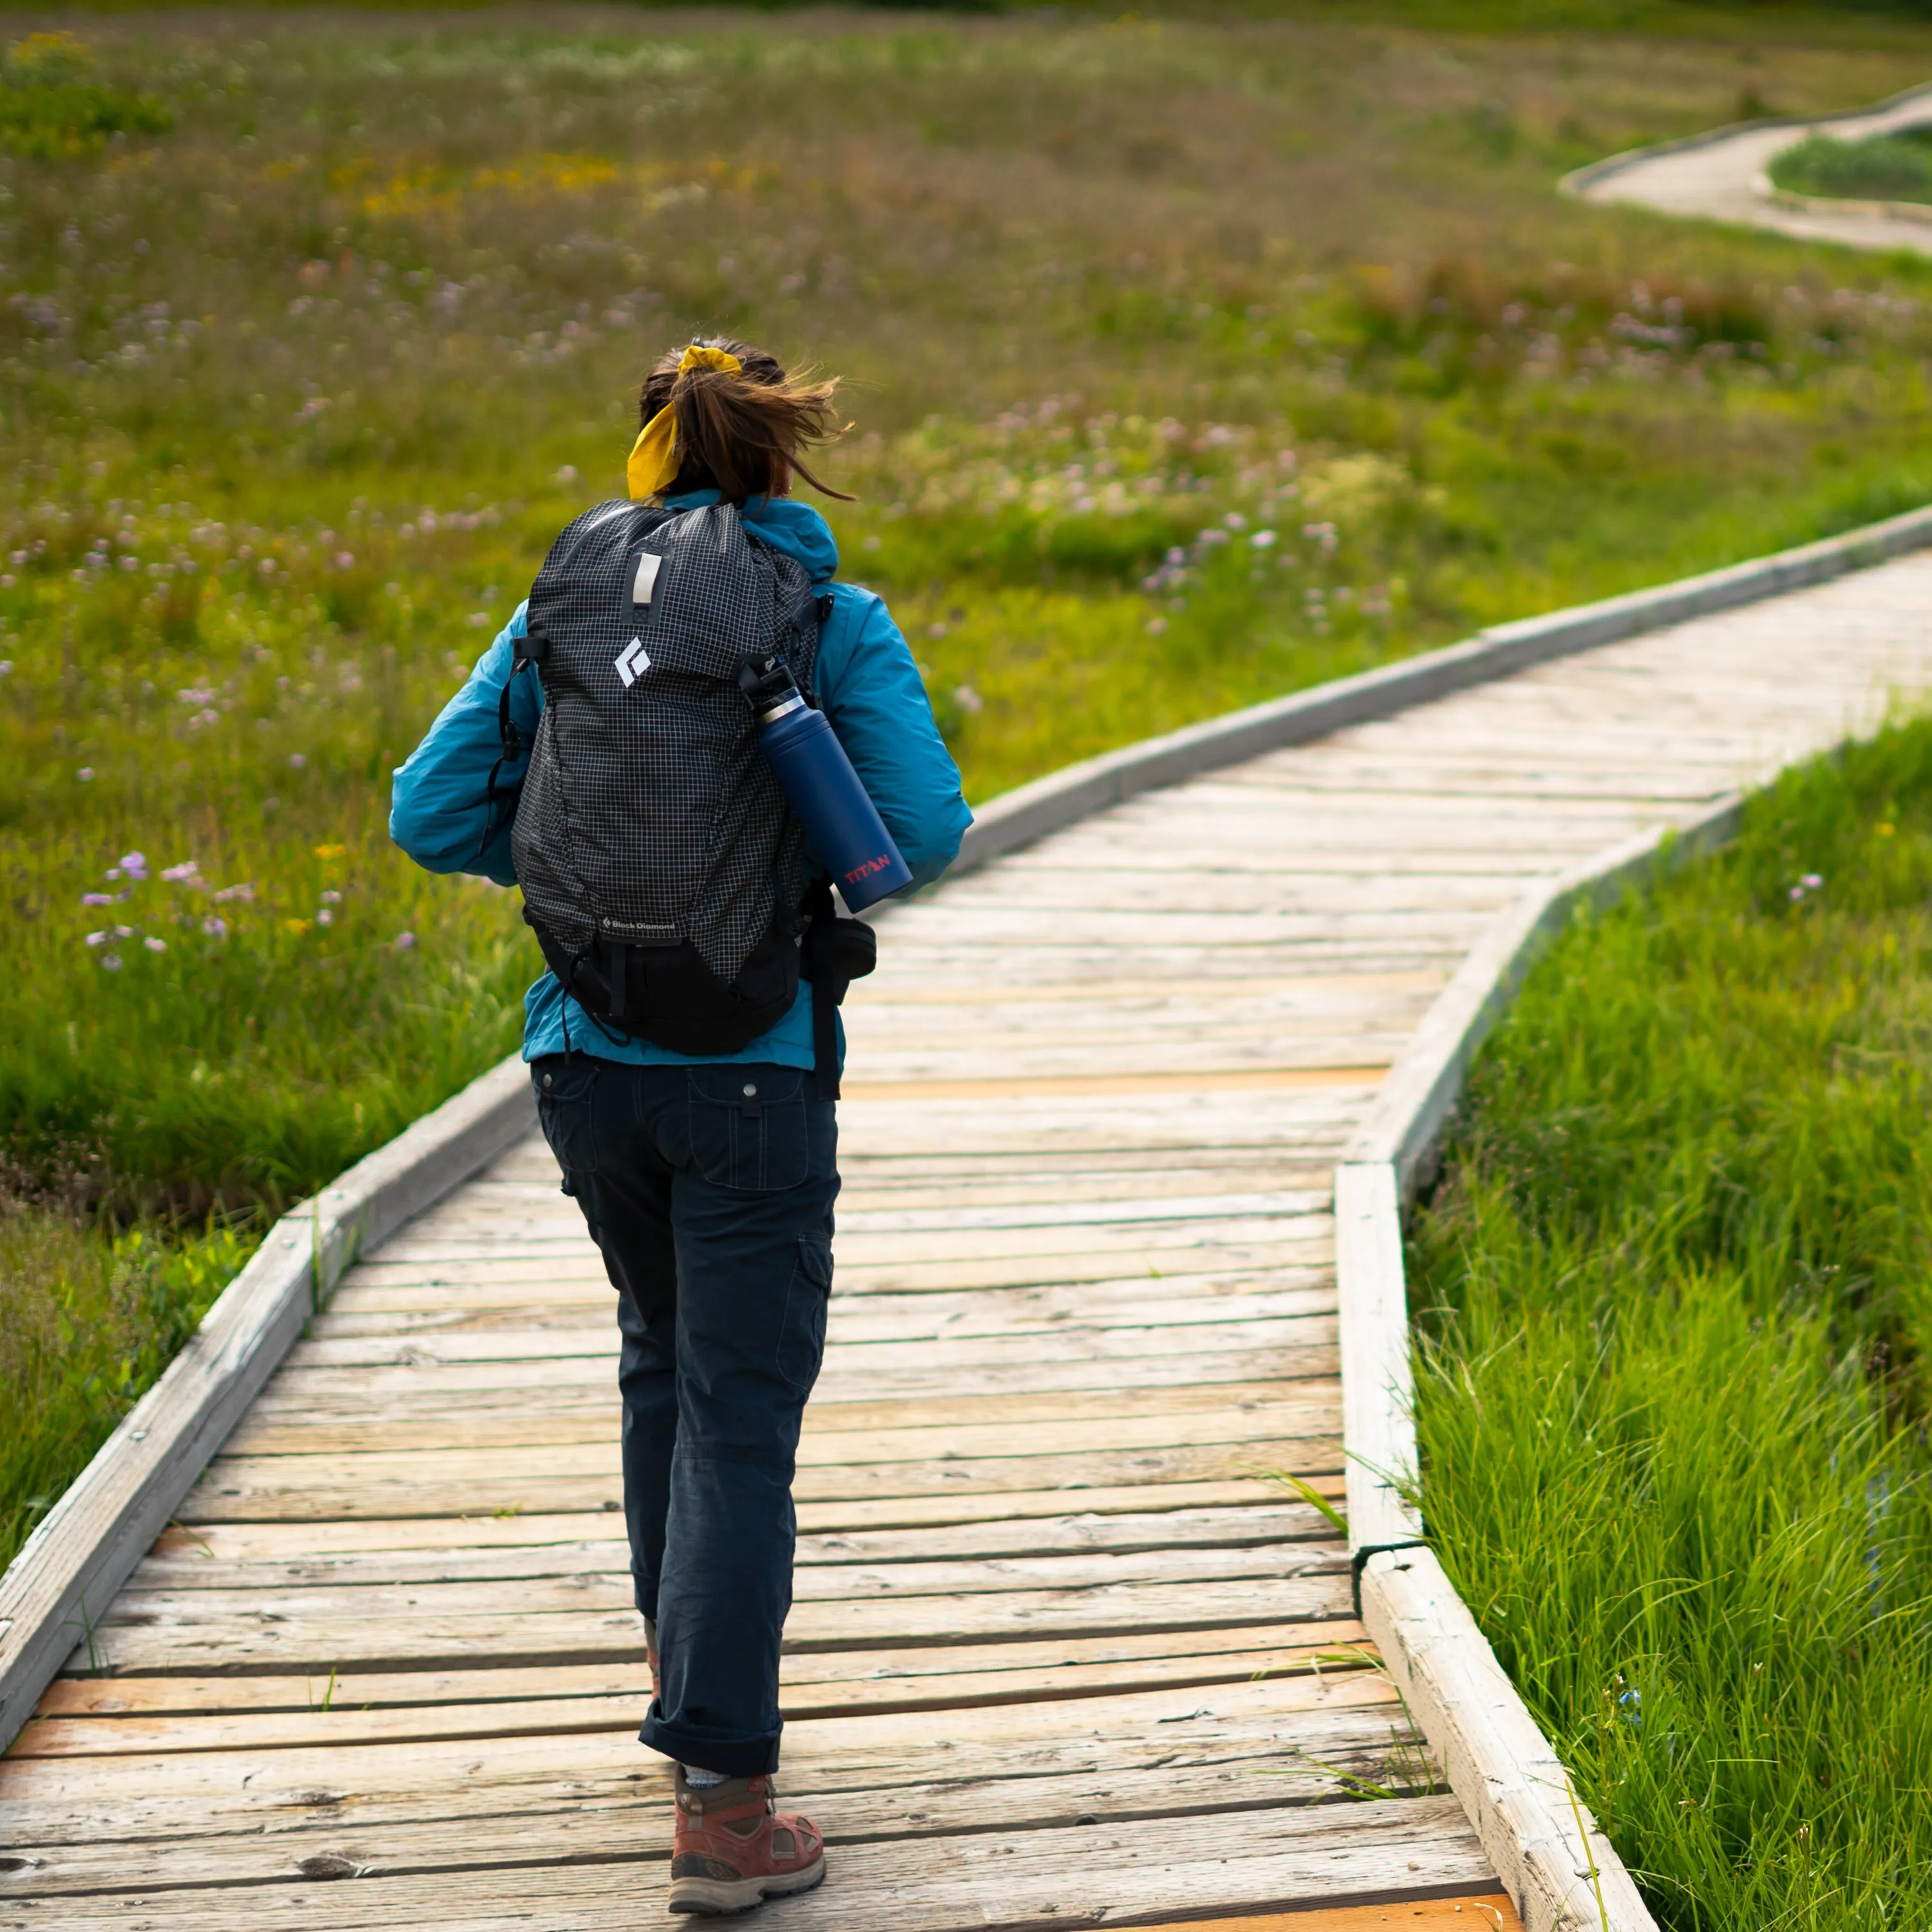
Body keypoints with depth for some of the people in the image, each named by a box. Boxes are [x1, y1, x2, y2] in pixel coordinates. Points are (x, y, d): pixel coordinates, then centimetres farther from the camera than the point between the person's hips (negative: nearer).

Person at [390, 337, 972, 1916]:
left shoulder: (560, 606, 3)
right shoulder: (838, 620, -5)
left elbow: (431, 814, 1)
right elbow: (929, 836, -9)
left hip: (585, 1058, 4)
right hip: (750, 1067, -4)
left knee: (666, 1358, 26)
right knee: (741, 1417, -1)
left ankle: (683, 1655, 41)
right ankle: (721, 1801, -4)